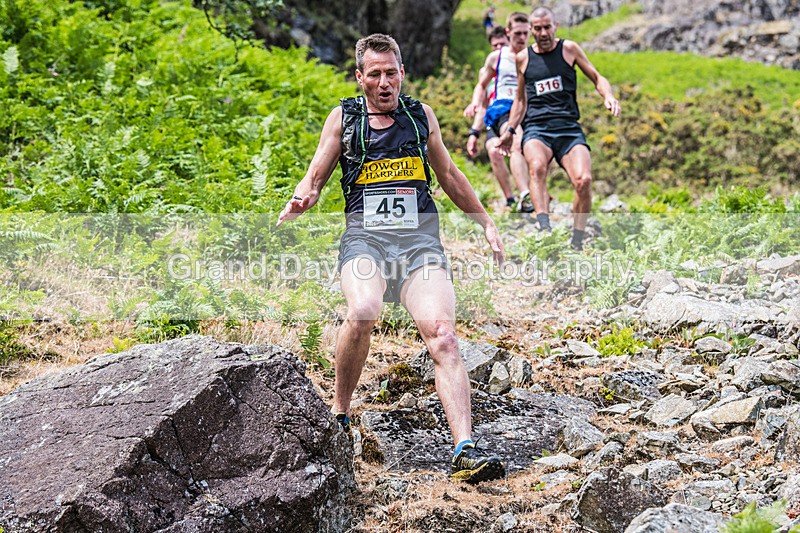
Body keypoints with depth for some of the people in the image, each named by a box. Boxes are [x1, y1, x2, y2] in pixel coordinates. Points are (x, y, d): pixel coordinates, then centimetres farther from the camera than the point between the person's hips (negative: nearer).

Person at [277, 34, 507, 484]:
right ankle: (340, 414, -11)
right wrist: (298, 204, -10)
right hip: (365, 235, -2)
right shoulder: (344, 118, 11)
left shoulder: (421, 115, 16)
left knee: (443, 335, -20)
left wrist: (486, 223, 29)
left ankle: (466, 450, -28)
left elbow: (449, 174, 29)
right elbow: (315, 179, 14)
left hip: (420, 237, 2)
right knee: (363, 312, -33)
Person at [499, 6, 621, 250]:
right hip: (536, 128, 0)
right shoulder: (523, 58, 14)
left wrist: (608, 96, -6)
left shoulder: (569, 49, 10)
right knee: (537, 166, -36)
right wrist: (510, 130, 16)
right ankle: (544, 228, -50)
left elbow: (597, 78, 15)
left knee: (584, 179, -25)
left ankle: (577, 243, -10)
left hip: (569, 128, 0)